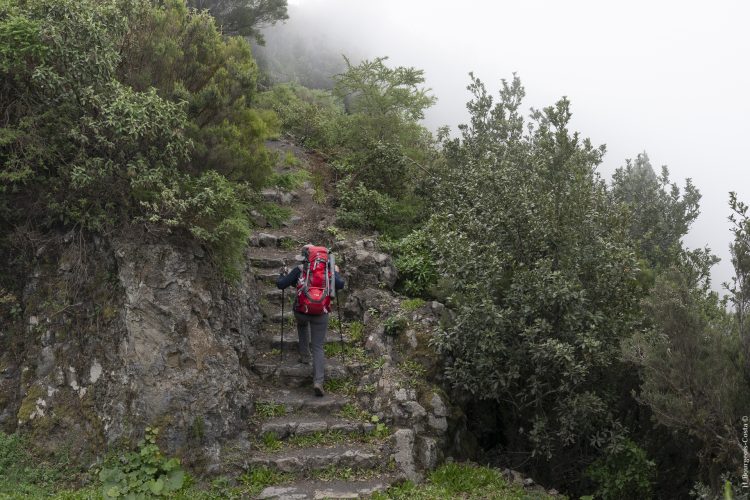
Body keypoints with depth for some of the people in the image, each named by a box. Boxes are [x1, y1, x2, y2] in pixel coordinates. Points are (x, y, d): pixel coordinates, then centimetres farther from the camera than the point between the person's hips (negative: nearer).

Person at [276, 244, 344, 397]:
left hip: (301, 310, 0)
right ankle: (318, 381, -15)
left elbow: (281, 284, -3)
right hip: (320, 313, 0)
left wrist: (282, 274, 18)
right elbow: (340, 285, 1)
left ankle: (304, 355, 38)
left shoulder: (298, 270, -3)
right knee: (318, 347, 3)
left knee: (302, 324, 39)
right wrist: (336, 273, 19)